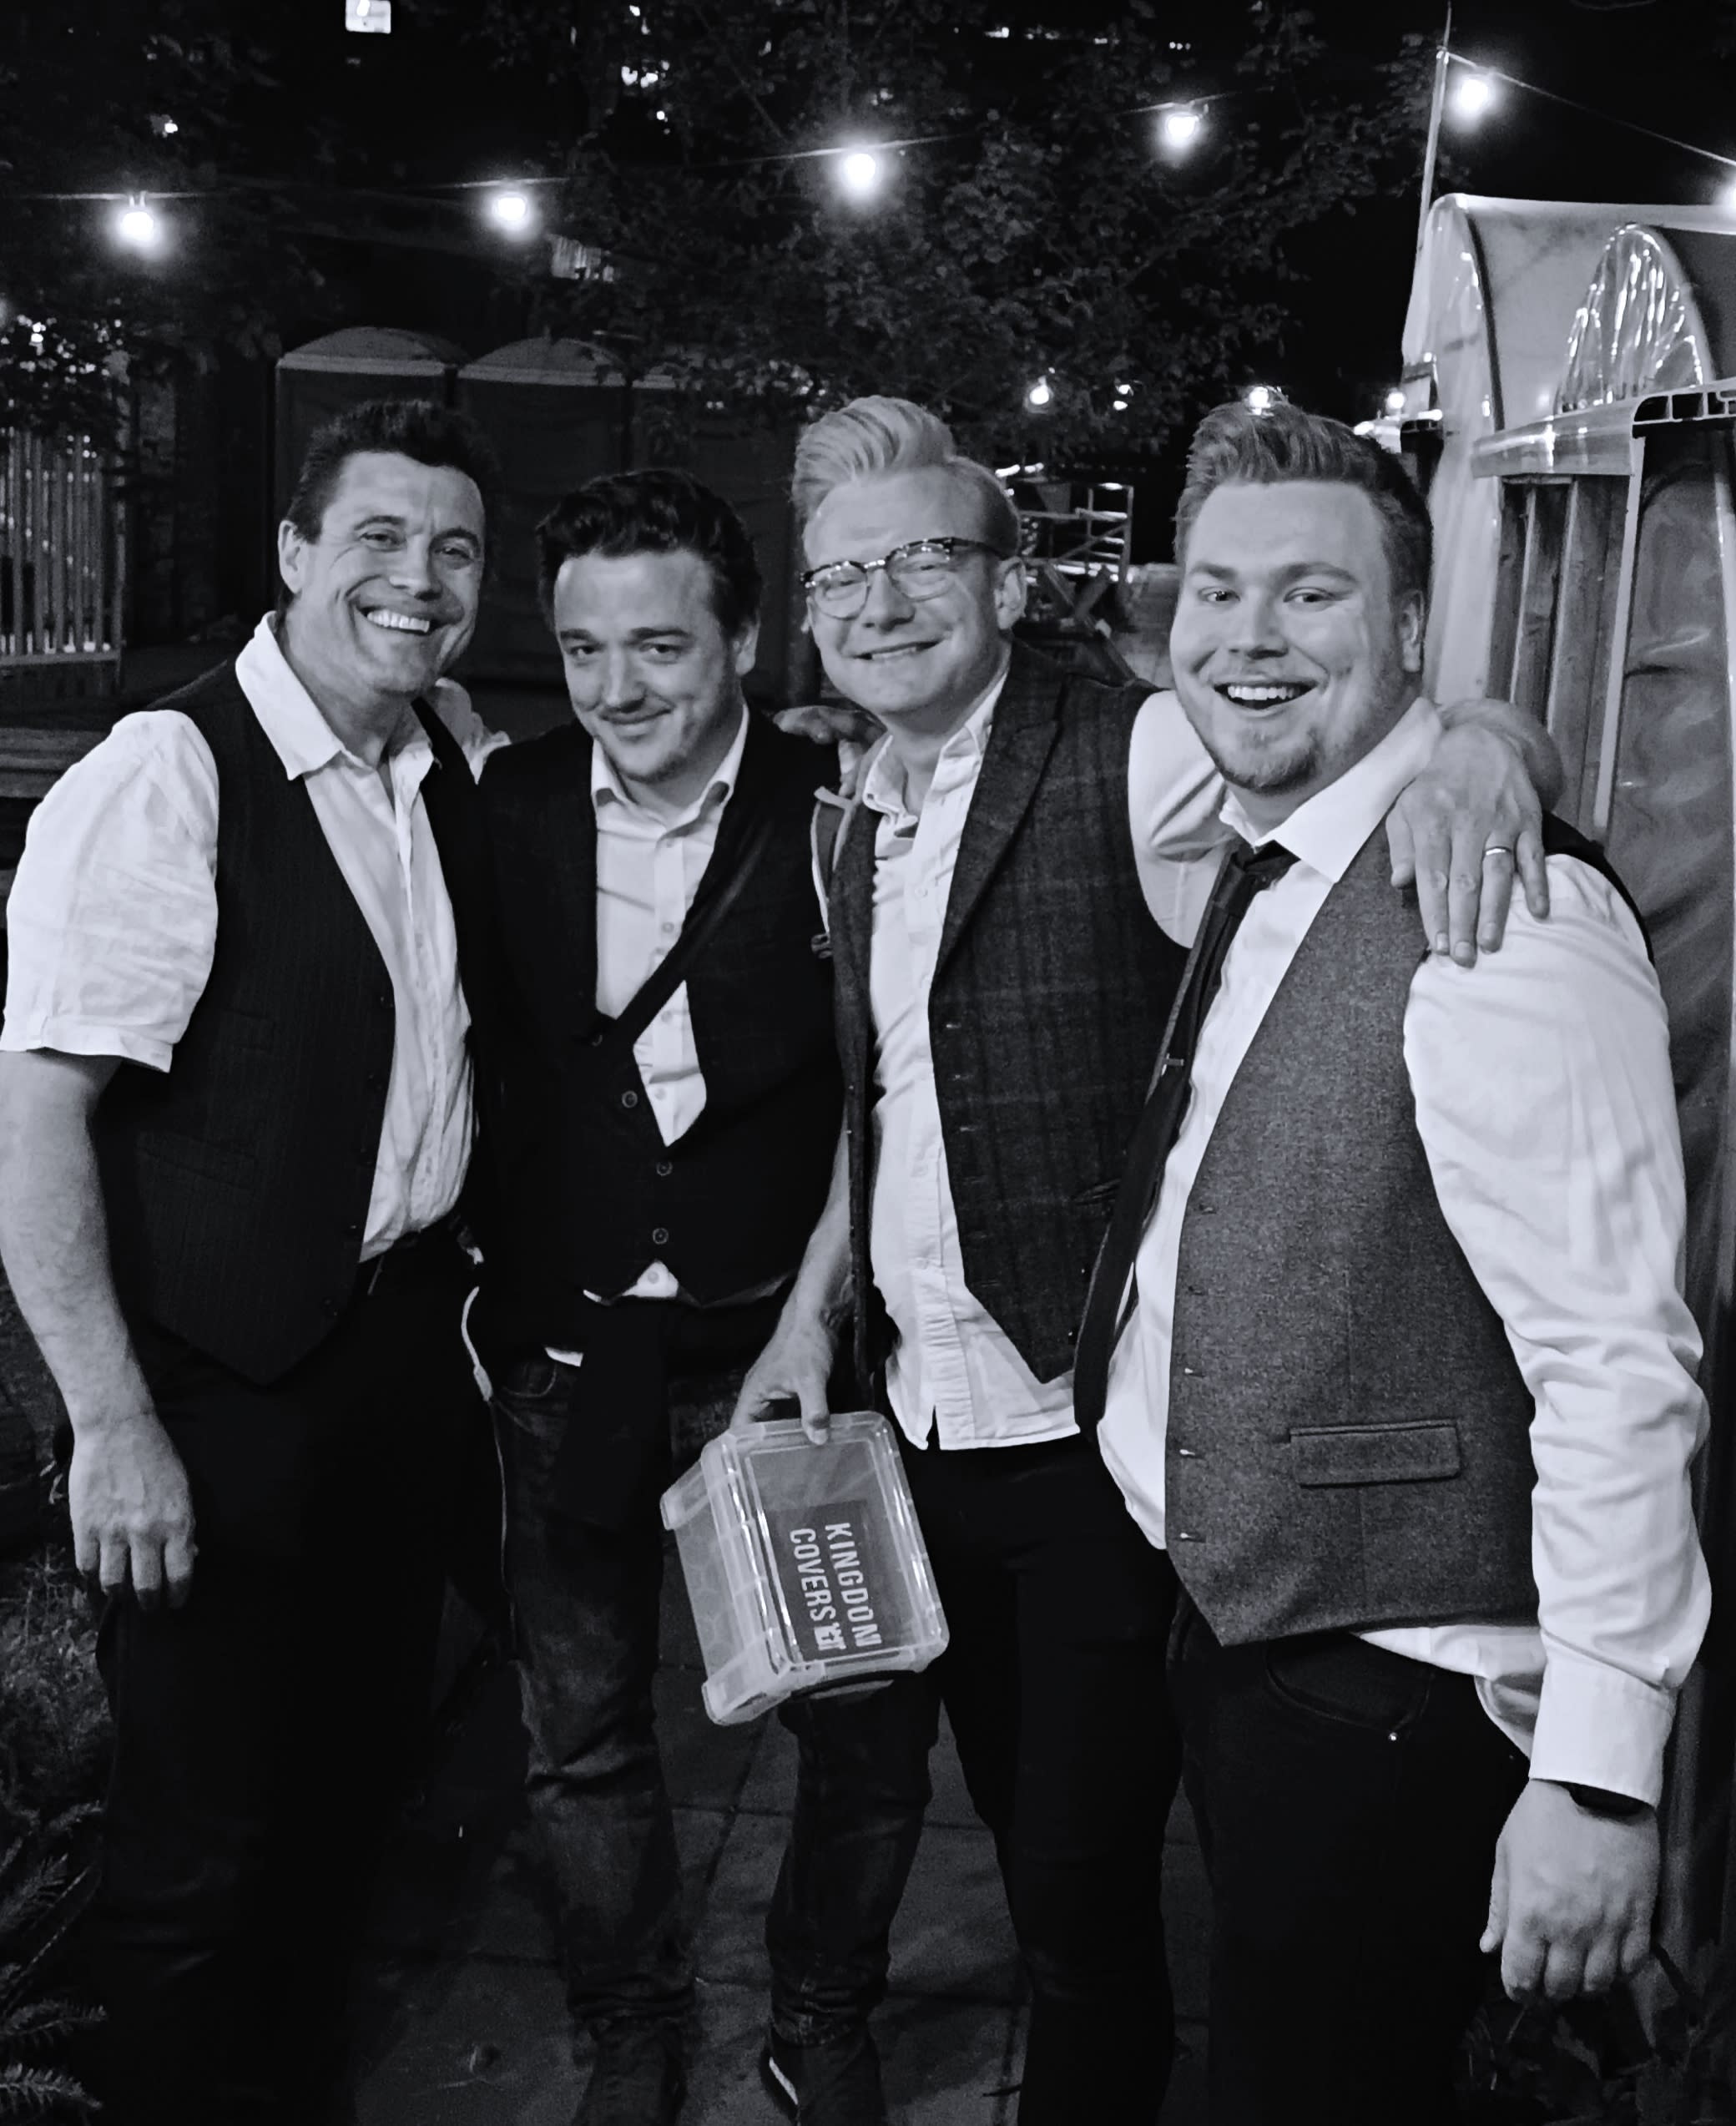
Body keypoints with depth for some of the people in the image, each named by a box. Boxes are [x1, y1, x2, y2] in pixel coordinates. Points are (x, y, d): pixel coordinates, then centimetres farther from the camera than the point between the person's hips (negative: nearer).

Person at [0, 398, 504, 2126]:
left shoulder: (460, 758, 4)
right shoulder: (164, 780, -18)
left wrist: (468, 1281, 8)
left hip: (411, 1340, 7)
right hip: (227, 1383, -7)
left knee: (354, 1771, 20)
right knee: (208, 1826, 4)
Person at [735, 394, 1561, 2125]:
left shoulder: (1130, 763, -14)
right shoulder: (862, 828, 9)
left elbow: (1429, 723, -17)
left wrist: (1475, 750, -39)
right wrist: (814, 1313, 10)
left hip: (1091, 1442, -6)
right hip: (915, 1426, 7)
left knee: (1083, 1882, 5)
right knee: (1019, 1809, 24)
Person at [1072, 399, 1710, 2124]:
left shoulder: (1504, 914, -22)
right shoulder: (1252, 879, 6)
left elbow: (1619, 1368, -24)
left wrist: (1598, 1776, -23)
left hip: (1396, 1702, -8)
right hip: (1237, 1641, 8)